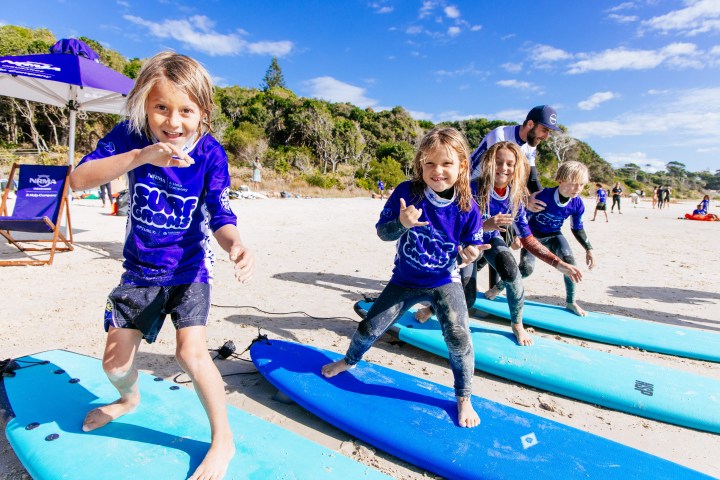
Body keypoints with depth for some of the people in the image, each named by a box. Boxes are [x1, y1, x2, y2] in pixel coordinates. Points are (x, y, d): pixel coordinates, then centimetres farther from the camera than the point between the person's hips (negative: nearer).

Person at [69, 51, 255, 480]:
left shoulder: (210, 152, -15)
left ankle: (223, 440, 3)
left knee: (191, 351, -19)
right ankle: (129, 399, 49)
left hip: (190, 268, -3)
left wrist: (235, 244, -40)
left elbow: (219, 215, -17)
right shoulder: (130, 136, -11)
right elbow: (79, 178, -23)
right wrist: (140, 156, -39)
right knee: (115, 361, 11)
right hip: (141, 269, 3)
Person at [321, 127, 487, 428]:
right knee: (369, 327, 8)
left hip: (445, 281, -1)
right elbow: (382, 232, -15)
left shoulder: (467, 208, -16)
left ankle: (463, 399, 12)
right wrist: (402, 224, -36)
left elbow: (472, 247, -3)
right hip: (405, 280, 1)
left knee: (458, 337, -16)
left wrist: (469, 255, -27)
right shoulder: (406, 192, -18)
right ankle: (350, 361, 43)